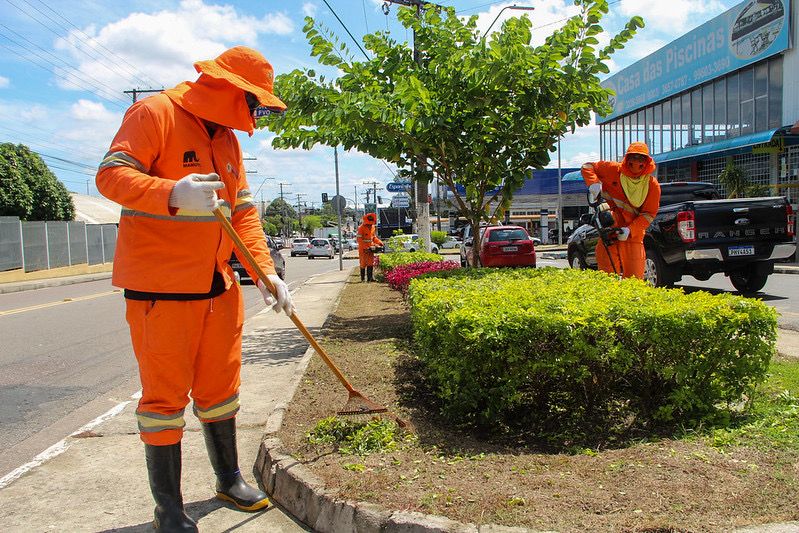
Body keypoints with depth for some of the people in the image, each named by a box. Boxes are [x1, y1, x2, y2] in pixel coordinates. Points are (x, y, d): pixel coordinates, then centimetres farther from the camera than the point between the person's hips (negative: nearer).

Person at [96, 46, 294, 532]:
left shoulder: (228, 139, 15)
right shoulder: (154, 114, -8)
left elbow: (244, 212, 12)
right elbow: (111, 175, -18)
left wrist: (267, 273, 1)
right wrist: (173, 194, -36)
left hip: (218, 287, 8)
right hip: (160, 287, -7)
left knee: (220, 386, 16)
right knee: (165, 394, 1)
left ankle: (230, 479, 34)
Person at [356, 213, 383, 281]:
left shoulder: (372, 227, 7)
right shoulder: (361, 228, -15)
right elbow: (359, 240, -18)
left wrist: (379, 242, 1)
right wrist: (365, 248, -24)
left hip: (370, 249, 6)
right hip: (363, 249, -6)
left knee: (371, 263, 0)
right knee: (363, 263, 1)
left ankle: (370, 277, 0)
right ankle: (362, 278, 11)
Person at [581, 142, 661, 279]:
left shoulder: (652, 185, 1)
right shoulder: (614, 170, 0)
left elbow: (649, 214, -2)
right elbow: (588, 167, 9)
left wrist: (630, 230, -17)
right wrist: (594, 183, -12)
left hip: (633, 236, 1)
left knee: (635, 277, 1)